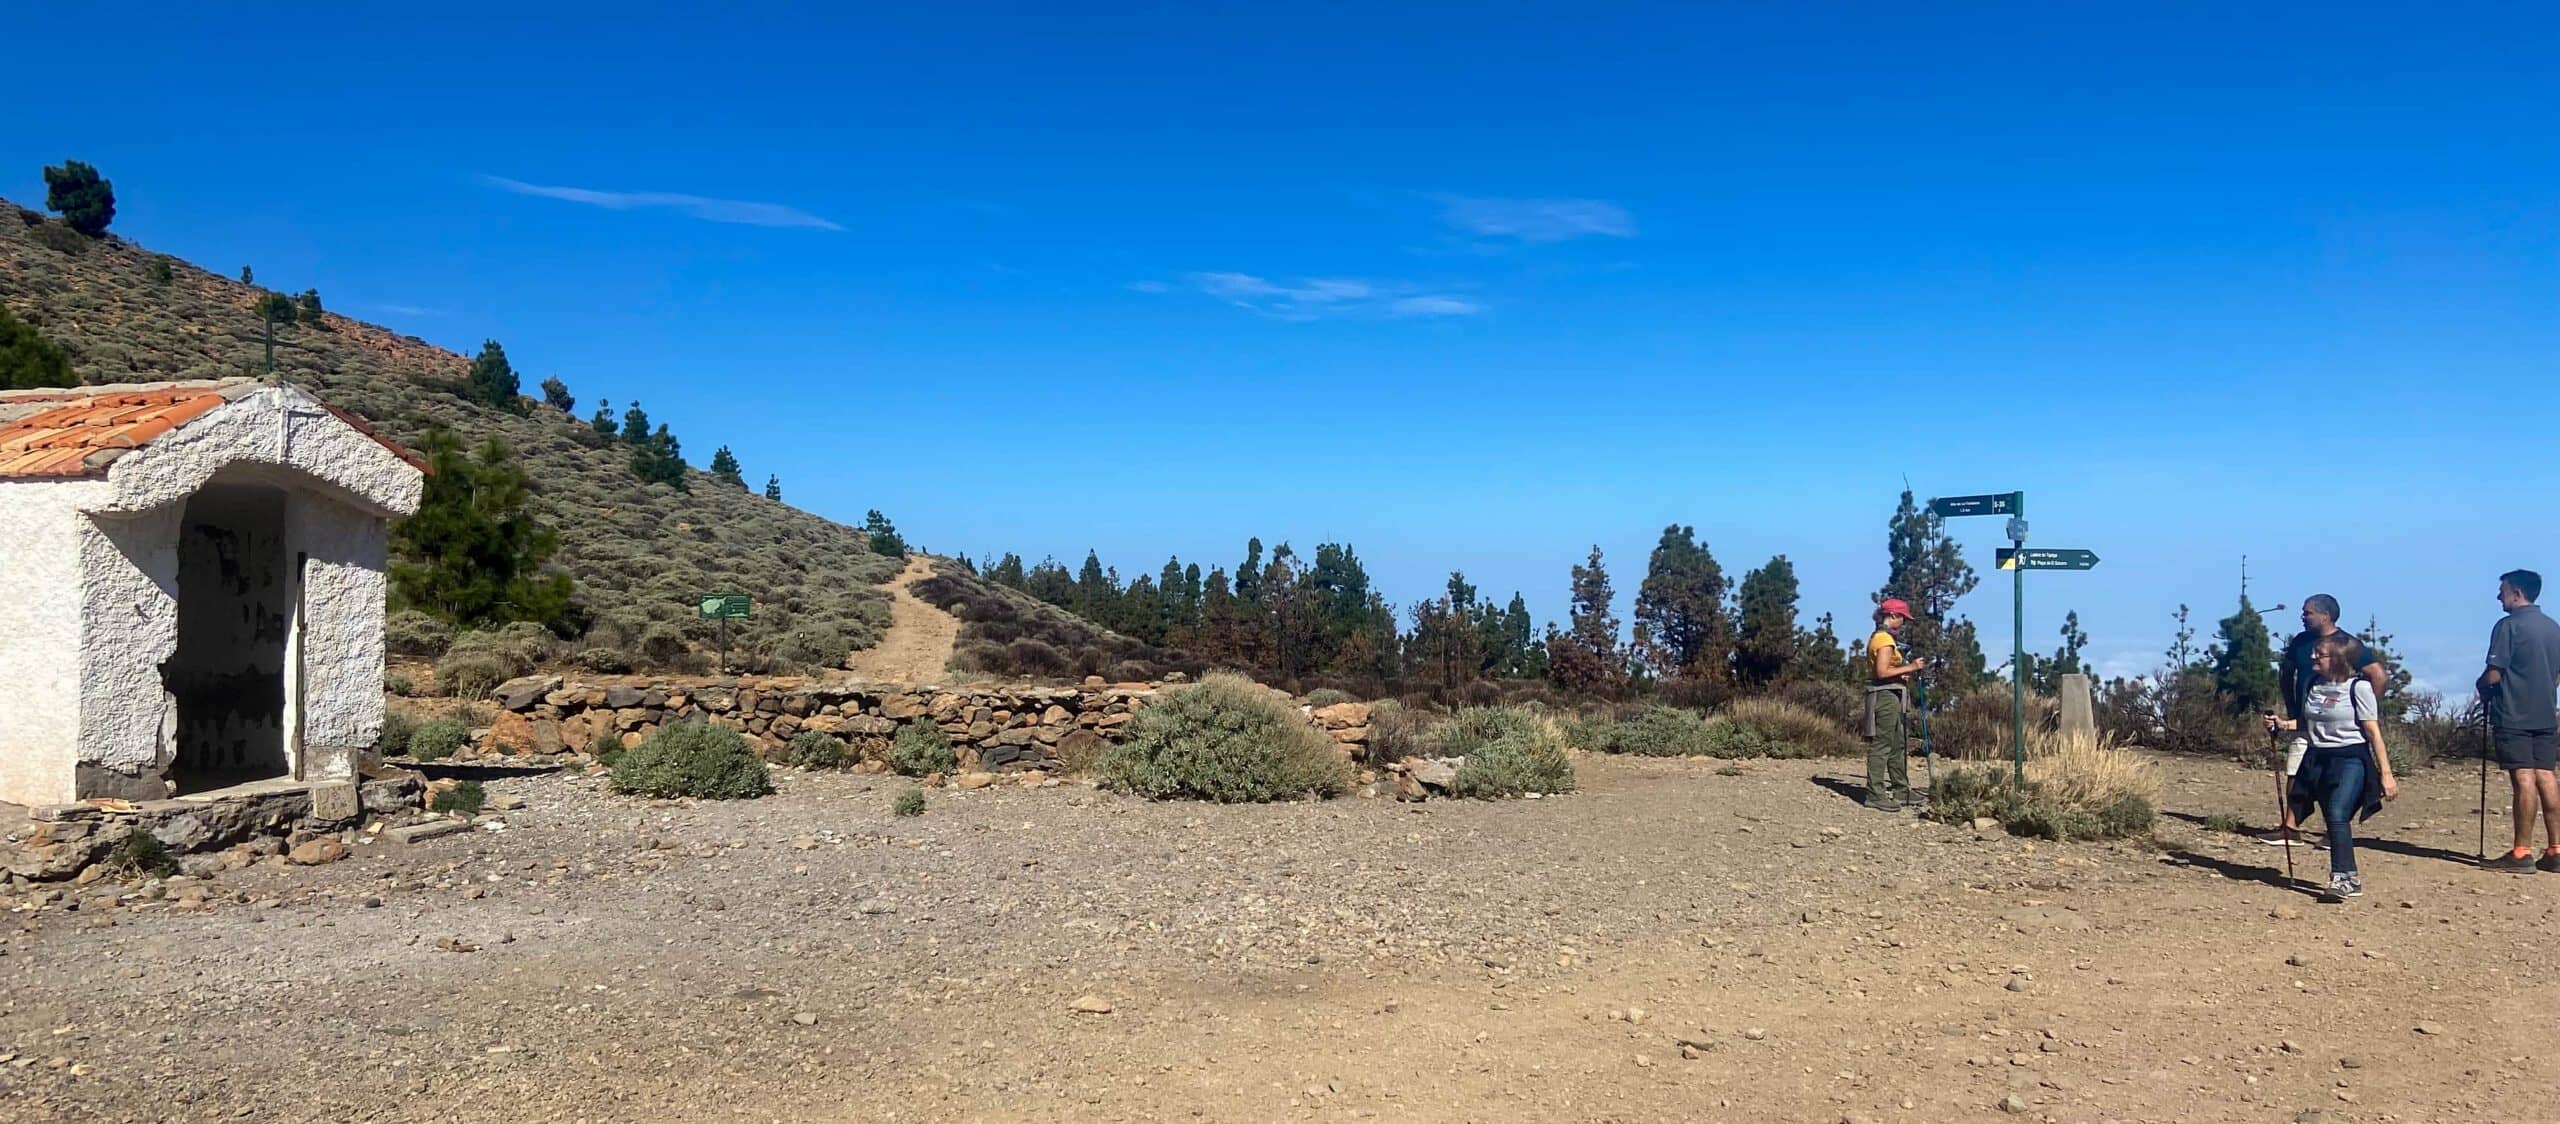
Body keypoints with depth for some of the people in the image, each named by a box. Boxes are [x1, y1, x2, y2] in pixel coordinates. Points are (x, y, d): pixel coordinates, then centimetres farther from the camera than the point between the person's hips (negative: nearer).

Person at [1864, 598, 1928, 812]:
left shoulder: (1878, 637, 18)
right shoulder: (1885, 638, -13)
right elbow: (1882, 672, -21)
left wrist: (1908, 671, 11)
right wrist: (1910, 667, -14)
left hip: (1893, 698, 11)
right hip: (1885, 696, -11)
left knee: (1899, 745, 16)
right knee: (1881, 745, -9)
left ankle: (1901, 791, 23)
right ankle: (1875, 795, -7)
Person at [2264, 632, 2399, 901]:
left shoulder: (2358, 687, -8)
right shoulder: (2313, 687, 10)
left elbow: (2373, 731, -10)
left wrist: (2386, 773, -12)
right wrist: (2283, 724, 4)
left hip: (2350, 759, -6)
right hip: (2318, 760, 7)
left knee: (2338, 815, -20)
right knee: (2332, 820, 6)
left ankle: (2341, 878, -16)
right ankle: (2350, 878, 15)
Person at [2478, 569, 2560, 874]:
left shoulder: (2508, 626, -11)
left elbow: (2493, 675, -14)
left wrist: (2482, 689, 6)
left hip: (2513, 715, -7)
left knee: (2524, 780, -8)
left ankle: (2522, 854, -7)